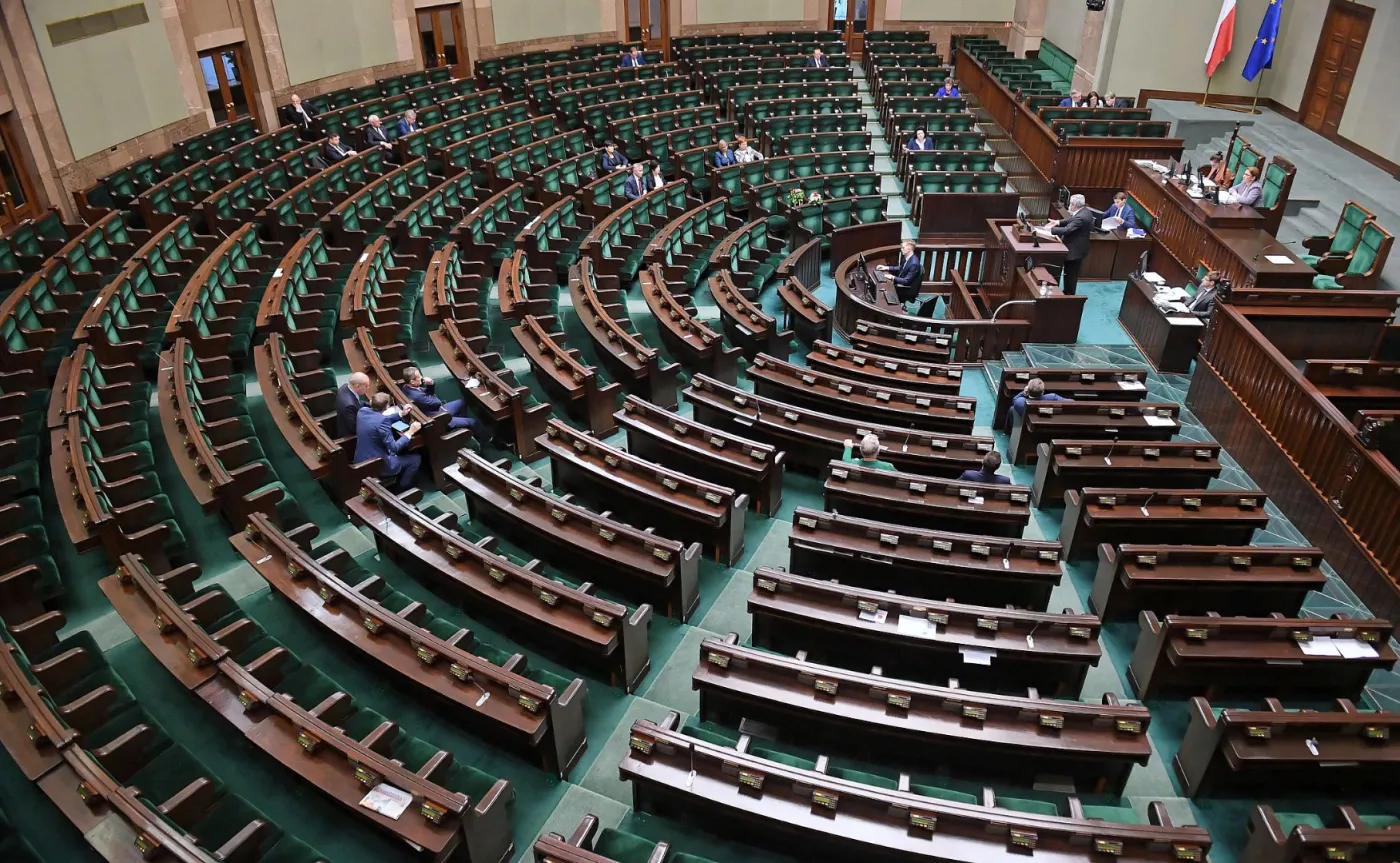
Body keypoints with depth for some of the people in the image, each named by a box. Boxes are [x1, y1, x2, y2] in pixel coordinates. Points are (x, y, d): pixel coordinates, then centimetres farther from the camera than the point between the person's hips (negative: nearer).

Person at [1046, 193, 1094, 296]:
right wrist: (1059, 222, 3)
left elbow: (1067, 230, -33)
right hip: (1076, 247, 11)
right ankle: (1067, 293, 34)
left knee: (1071, 275, 4)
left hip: (1075, 249, -11)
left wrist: (1051, 229, -22)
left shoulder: (1081, 217, -30)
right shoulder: (1085, 210, 2)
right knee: (1069, 274, 21)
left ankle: (1069, 295, 17)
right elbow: (1072, 220, 14)